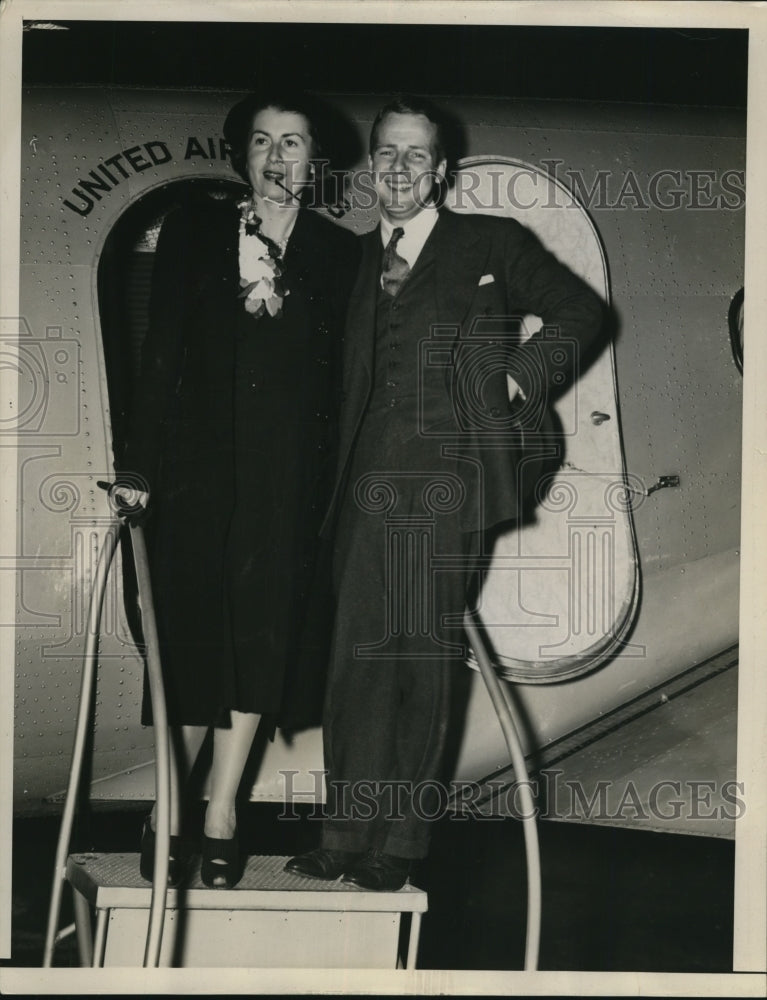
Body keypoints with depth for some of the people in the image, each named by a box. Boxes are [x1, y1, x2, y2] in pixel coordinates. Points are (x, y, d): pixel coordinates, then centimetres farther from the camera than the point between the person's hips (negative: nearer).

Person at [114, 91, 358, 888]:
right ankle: (169, 811, 15)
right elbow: (160, 352, 1)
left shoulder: (340, 255, 6)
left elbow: (345, 381, 4)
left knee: (260, 638, 3)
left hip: (290, 478, 1)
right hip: (197, 466, -1)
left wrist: (338, 486, -3)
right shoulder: (193, 232, 5)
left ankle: (220, 815, 14)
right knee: (190, 636, 2)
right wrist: (140, 464, -5)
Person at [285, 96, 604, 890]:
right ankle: (345, 835, 8)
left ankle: (399, 842, 4)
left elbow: (581, 312, 11)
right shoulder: (359, 259, 19)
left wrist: (521, 376, -1)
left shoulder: (492, 245, 7)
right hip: (370, 476, 4)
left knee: (423, 655, -3)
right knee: (357, 653, 2)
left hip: (449, 474, -4)